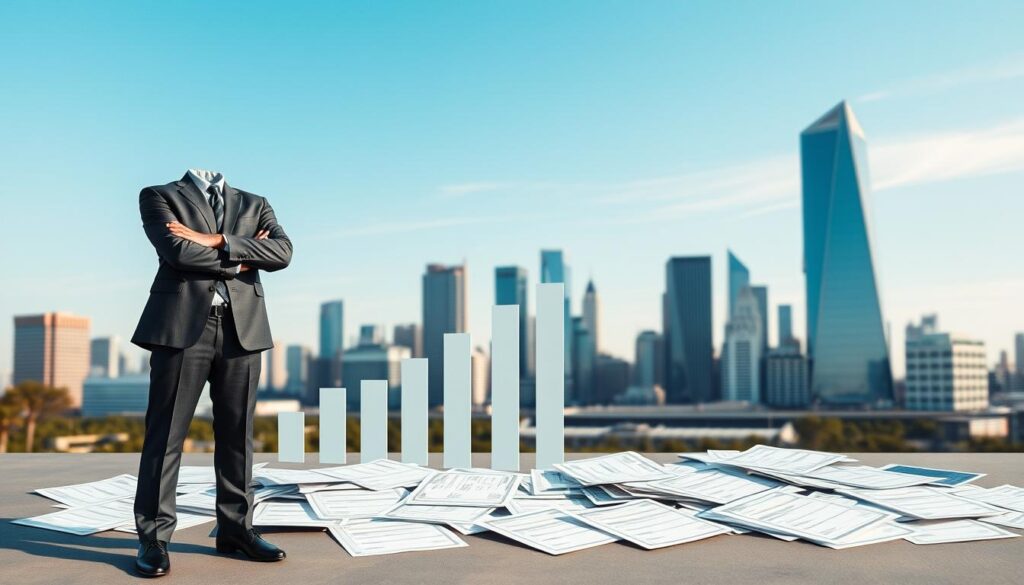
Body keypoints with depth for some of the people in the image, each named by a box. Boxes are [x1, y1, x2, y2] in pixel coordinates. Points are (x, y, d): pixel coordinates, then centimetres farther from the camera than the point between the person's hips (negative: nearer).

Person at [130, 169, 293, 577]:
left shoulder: (254, 204, 18)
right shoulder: (159, 196, 9)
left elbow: (282, 252, -1)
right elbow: (178, 252, -9)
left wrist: (216, 241, -9)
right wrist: (241, 259, -1)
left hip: (241, 327, 3)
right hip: (183, 323, -3)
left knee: (237, 432, 6)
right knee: (166, 432, -1)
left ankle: (235, 529, 14)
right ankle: (153, 537, 6)